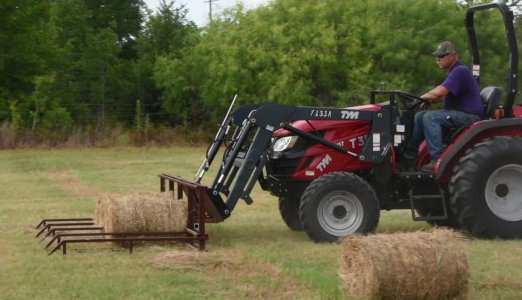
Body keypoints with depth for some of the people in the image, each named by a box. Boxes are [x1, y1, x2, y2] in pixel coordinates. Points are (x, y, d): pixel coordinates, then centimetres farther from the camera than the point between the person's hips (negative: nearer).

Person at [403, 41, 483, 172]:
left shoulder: (460, 71, -17)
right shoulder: (453, 72, 16)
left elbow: (439, 93, -26)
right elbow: (444, 96, 22)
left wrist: (423, 97, -8)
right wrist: (429, 99, 2)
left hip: (469, 116, -11)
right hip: (457, 113, 11)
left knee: (431, 117, -25)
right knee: (420, 116, 7)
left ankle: (438, 160, -29)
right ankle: (410, 152, 5)